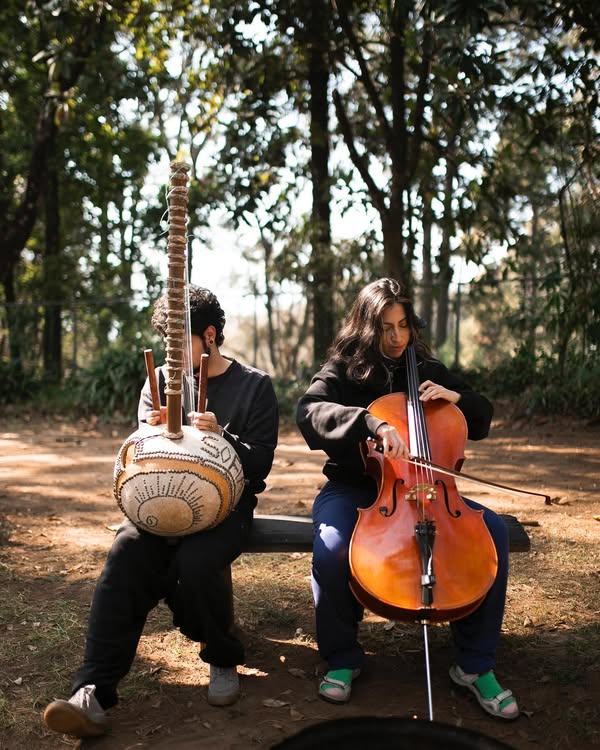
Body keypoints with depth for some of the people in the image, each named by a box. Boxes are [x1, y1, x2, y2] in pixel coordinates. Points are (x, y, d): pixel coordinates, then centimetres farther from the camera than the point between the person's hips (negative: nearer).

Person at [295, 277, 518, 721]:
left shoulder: (427, 371, 9)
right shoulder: (342, 371, -2)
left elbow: (481, 424, 14)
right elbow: (309, 413, -23)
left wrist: (456, 396, -9)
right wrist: (371, 422, -39)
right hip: (352, 490, -3)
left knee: (493, 530, -20)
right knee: (331, 551, -35)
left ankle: (475, 665, -8)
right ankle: (343, 659, -7)